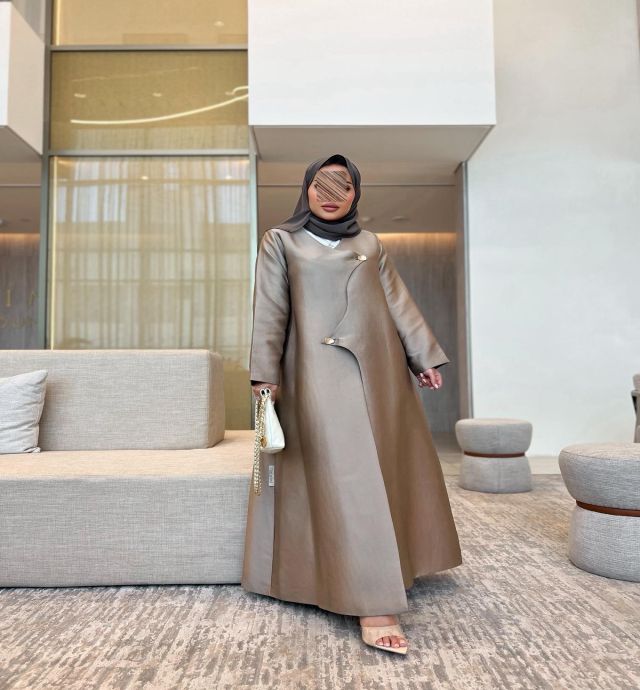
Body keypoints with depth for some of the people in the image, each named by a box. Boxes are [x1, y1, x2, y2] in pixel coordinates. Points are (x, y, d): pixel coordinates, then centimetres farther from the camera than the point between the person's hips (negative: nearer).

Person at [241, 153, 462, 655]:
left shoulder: (371, 244, 16)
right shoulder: (281, 241, 8)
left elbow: (399, 303, 14)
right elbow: (270, 312, 1)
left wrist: (425, 356, 10)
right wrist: (264, 373, -6)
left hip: (379, 368, 5)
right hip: (319, 371, -4)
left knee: (387, 469, 11)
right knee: (345, 480, -9)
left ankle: (389, 569, 31)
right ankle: (372, 605, -7)